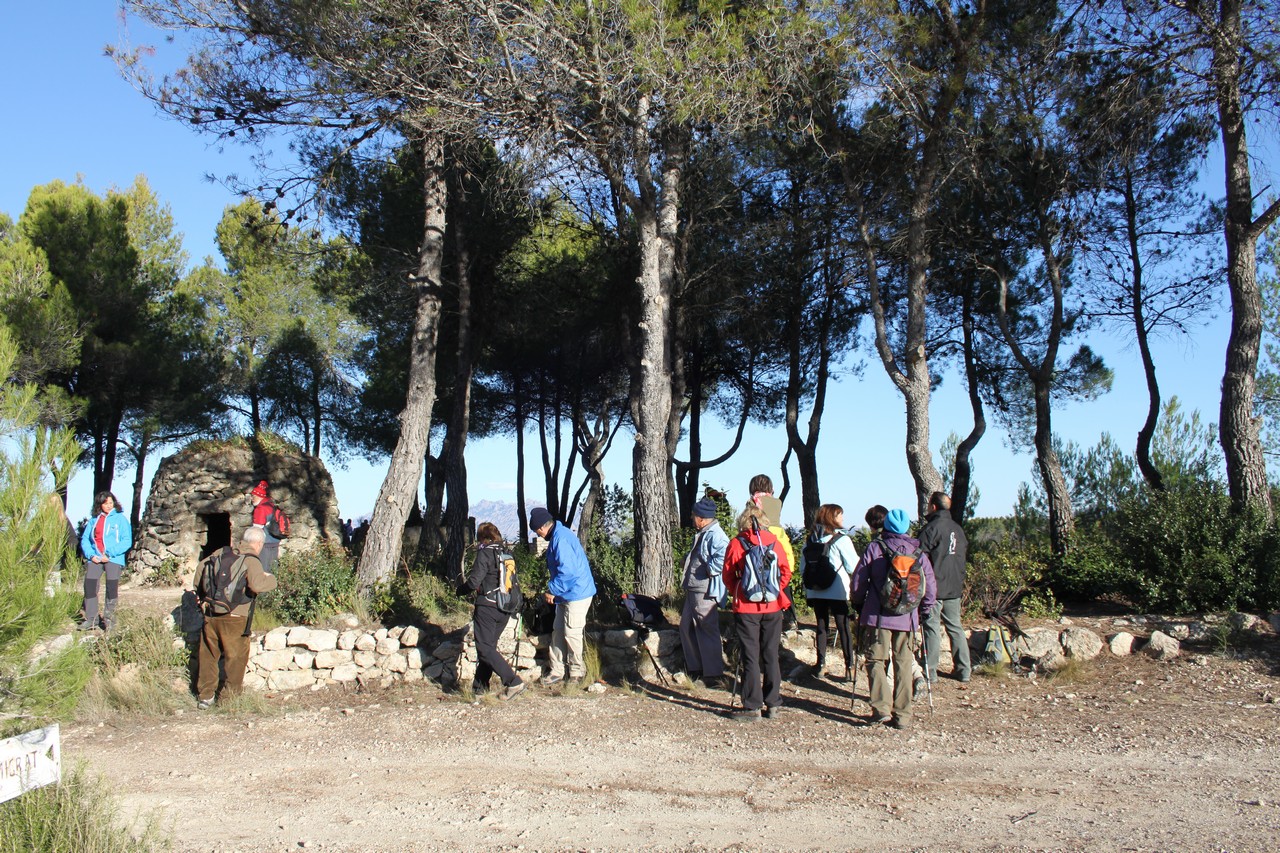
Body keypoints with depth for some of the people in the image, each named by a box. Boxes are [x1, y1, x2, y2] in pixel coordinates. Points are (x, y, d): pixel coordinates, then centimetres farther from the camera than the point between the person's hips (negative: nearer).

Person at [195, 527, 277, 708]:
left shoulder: (222, 553, 7)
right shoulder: (251, 560, -12)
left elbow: (201, 569, 16)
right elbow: (257, 584, -27)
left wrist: (200, 594, 26)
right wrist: (270, 578, -7)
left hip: (210, 614, 6)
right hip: (234, 618, -6)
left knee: (208, 655, 18)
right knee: (236, 656, 11)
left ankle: (205, 695, 26)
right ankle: (232, 691, 17)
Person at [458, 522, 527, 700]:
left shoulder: (485, 553, -10)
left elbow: (474, 582, -16)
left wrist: (460, 589, 5)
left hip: (487, 607, -8)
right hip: (505, 609, 8)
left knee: (484, 648, -4)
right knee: (489, 645, 18)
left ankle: (513, 682, -13)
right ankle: (480, 685, 24)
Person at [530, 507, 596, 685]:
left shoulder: (561, 538, -22)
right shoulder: (557, 535, 11)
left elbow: (567, 571, -27)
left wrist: (552, 591, -17)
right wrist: (555, 591, 17)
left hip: (577, 595, -11)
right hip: (566, 595, 11)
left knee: (571, 634, -1)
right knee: (558, 632, 13)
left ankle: (577, 672, 14)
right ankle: (556, 671, 21)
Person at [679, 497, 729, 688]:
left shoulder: (715, 535, -19)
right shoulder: (701, 535, 15)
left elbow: (723, 557, -36)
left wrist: (709, 570, -23)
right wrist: (687, 562, 14)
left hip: (705, 592, -11)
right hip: (693, 589, 11)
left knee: (707, 630, -5)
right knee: (687, 627, 17)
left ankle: (714, 675, 3)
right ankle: (695, 668, 28)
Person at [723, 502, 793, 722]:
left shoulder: (736, 544, -6)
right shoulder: (774, 541, 0)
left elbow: (728, 577, -1)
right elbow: (786, 571, 4)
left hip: (746, 607, -2)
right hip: (773, 607, 2)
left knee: (750, 657, 3)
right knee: (771, 655, 11)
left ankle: (752, 707, 4)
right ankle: (773, 704, 15)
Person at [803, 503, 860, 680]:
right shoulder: (842, 540, -11)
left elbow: (803, 568, 7)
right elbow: (854, 567, -9)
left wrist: (807, 590, 18)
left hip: (816, 592, 4)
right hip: (838, 592, -4)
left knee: (821, 627, 12)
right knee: (844, 628, 3)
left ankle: (821, 664, 13)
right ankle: (849, 666, 4)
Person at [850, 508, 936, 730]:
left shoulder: (875, 548, -3)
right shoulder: (918, 551, 3)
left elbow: (857, 582, -1)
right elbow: (931, 585, 5)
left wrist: (860, 604, 16)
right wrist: (923, 609, 21)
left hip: (878, 616, -2)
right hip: (907, 618, 2)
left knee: (876, 660, 7)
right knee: (903, 664, 10)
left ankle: (881, 707, -9)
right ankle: (902, 716, 10)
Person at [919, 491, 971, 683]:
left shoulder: (931, 528, -12)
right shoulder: (958, 529, 11)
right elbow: (964, 554, 18)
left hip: (935, 587, -7)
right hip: (955, 588, 7)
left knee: (932, 627, -2)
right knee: (955, 627, 13)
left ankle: (930, 672, 0)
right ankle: (963, 670, 15)